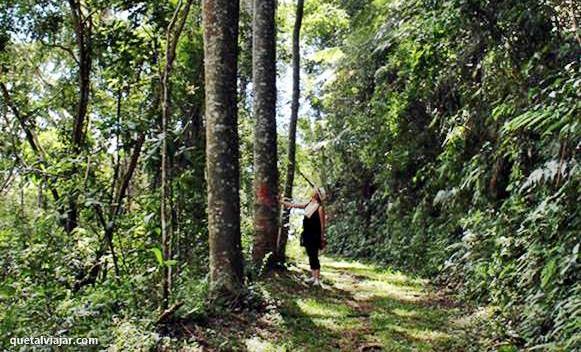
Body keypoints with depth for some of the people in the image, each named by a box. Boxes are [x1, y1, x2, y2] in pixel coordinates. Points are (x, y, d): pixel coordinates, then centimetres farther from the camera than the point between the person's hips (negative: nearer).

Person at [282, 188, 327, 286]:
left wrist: (322, 237, -9)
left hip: (315, 236, -7)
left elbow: (322, 224, -10)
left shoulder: (320, 208, -12)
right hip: (307, 235, 7)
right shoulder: (308, 204, 8)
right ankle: (313, 276, 21)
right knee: (310, 256, 13)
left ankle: (317, 279, -2)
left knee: (314, 257, -7)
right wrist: (282, 201, 21)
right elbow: (294, 205, 18)